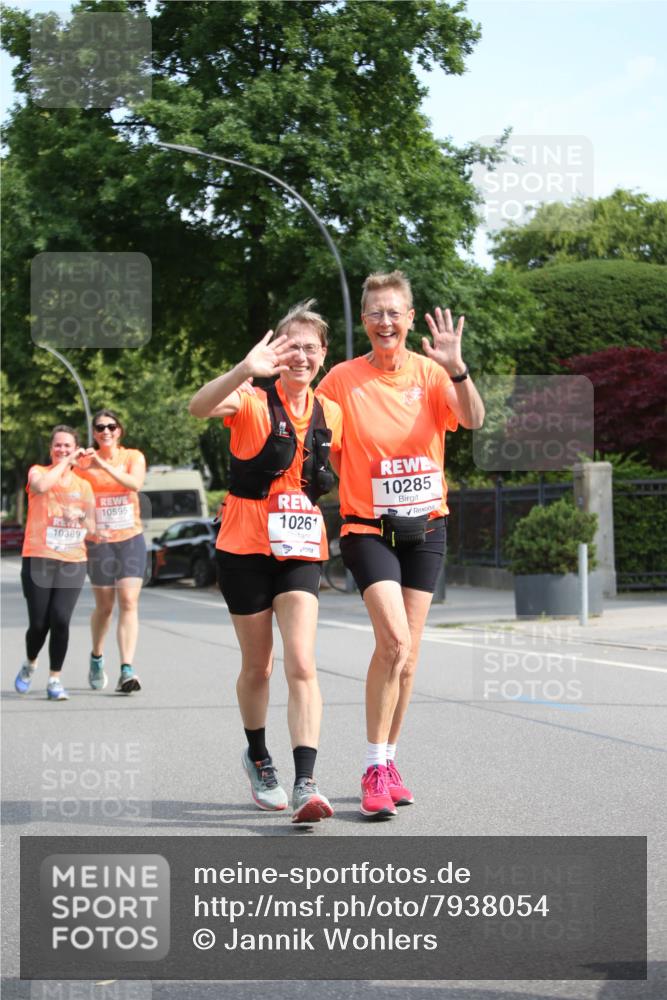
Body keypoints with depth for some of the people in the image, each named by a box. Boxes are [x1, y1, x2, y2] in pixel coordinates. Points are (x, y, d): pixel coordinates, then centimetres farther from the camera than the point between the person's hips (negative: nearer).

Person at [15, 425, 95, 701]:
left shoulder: (83, 485, 14)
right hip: (38, 559, -2)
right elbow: (41, 486, -22)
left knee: (60, 619, -14)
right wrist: (65, 462, -13)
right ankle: (29, 663, 27)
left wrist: (80, 516, -4)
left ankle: (55, 680, -2)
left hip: (73, 561, 2)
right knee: (39, 623, -5)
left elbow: (92, 529, 17)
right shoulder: (38, 472, 4)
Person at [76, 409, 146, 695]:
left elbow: (135, 483, -19)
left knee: (129, 603, -12)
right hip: (99, 542, 0)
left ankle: (126, 670, -17)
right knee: (104, 607, 9)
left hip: (130, 539, 0)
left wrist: (104, 465, -25)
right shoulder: (85, 461, 2)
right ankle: (96, 657, 35)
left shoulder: (133, 456, 2)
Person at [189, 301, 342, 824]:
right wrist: (245, 370, -49)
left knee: (302, 665, -14)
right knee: (258, 667, 10)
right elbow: (200, 407, -31)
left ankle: (305, 784, -18)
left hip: (301, 550, 2)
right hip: (246, 547, -2)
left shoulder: (331, 414, 6)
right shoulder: (252, 402, -9)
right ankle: (258, 756, 36)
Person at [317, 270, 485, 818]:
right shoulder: (343, 379, -4)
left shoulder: (430, 373, -2)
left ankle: (389, 764, 22)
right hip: (368, 526, -3)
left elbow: (473, 419, -18)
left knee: (407, 654, 7)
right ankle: (375, 770, -10)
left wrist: (456, 368, -33)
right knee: (394, 640, -20)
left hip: (424, 526, 3)